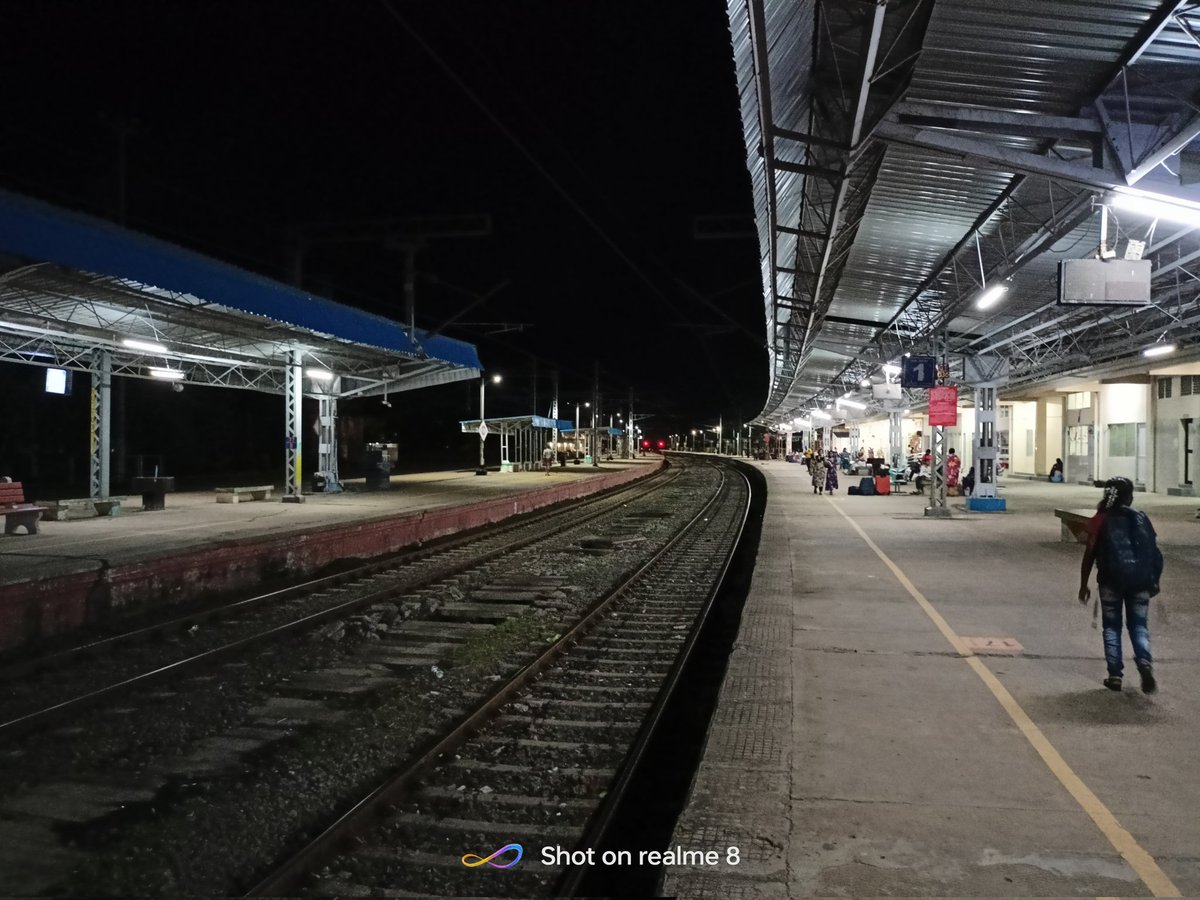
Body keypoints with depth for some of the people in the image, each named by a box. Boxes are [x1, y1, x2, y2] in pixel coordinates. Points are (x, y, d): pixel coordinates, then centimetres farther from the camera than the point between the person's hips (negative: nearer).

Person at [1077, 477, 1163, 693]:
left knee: (1112, 627, 10)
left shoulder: (1101, 520, 1)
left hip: (1111, 580, -2)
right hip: (1140, 580, 2)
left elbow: (1089, 555, -2)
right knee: (1139, 625, 12)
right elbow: (1155, 553, 6)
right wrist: (1153, 581, 15)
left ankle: (1115, 675, 8)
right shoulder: (1142, 518, 8)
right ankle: (1145, 662, -13)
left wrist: (1083, 585, 4)